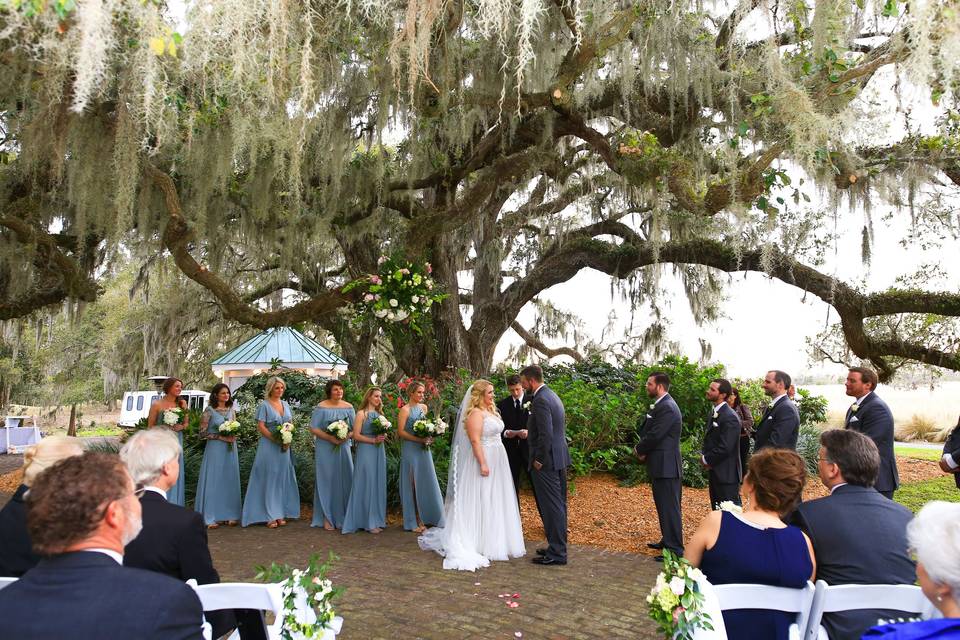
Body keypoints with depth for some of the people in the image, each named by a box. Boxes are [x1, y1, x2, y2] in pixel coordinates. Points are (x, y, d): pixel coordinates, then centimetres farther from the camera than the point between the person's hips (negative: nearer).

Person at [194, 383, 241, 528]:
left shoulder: (231, 410, 10)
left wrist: (233, 436, -5)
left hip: (230, 449, 5)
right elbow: (203, 432, -9)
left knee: (230, 481, 7)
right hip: (215, 449, -5)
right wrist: (221, 437, -16)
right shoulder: (209, 410, -5)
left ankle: (229, 515, 14)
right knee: (213, 481, -2)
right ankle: (211, 518, 5)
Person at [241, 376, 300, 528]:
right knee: (269, 479, -1)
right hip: (268, 446, -5)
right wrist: (276, 440, -18)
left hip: (284, 447, 5)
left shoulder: (285, 404, 11)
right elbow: (260, 426, -11)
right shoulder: (264, 405, -5)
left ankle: (280, 514, 16)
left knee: (282, 479, 8)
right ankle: (270, 516, 5)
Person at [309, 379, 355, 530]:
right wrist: (330, 438, -18)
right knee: (327, 481, 1)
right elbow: (313, 428, -8)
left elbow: (355, 428, 6)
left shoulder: (348, 407, 4)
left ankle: (344, 516, 15)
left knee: (345, 481, 3)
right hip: (325, 449, -3)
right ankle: (327, 518, 11)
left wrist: (346, 436, -14)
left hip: (343, 447, 3)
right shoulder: (321, 407, -5)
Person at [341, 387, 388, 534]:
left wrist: (383, 436, -2)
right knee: (367, 484, -3)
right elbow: (356, 435, -10)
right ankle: (369, 522, 3)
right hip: (366, 452, -6)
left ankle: (377, 519, 15)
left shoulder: (379, 414, 14)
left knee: (378, 484, 7)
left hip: (379, 452, 6)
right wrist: (374, 440, -17)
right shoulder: (361, 414, -4)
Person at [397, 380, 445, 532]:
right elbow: (401, 431, -13)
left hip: (424, 450, 6)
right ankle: (413, 522, 10)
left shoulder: (423, 407, 9)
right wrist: (419, 439, -18)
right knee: (412, 484, 1)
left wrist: (428, 438, 0)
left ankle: (423, 518, 16)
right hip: (410, 450, -6)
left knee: (426, 483, 6)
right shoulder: (405, 409, -9)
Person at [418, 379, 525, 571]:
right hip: (483, 460, -9)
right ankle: (482, 545, 5)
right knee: (481, 501, -2)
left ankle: (497, 541, 24)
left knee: (496, 501, 14)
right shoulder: (475, 413, -14)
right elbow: (475, 441, -20)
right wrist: (483, 464, -24)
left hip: (497, 462, 9)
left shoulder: (491, 411, 14)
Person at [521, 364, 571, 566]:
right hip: (560, 458, 10)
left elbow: (546, 434, -24)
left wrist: (539, 460, -15)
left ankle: (556, 553, 6)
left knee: (551, 506, -2)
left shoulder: (540, 400, -19)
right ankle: (558, 546, 28)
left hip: (547, 461, -10)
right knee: (558, 504, 17)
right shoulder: (551, 395, 13)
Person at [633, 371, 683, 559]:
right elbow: (647, 431, 15)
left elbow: (654, 436, -22)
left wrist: (639, 449, -5)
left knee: (669, 507, -2)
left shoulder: (667, 408, -19)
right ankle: (667, 540, 31)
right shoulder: (660, 405, 12)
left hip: (666, 466, -10)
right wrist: (642, 450, -1)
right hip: (660, 465, 10)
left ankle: (675, 549, 5)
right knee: (663, 506, 19)